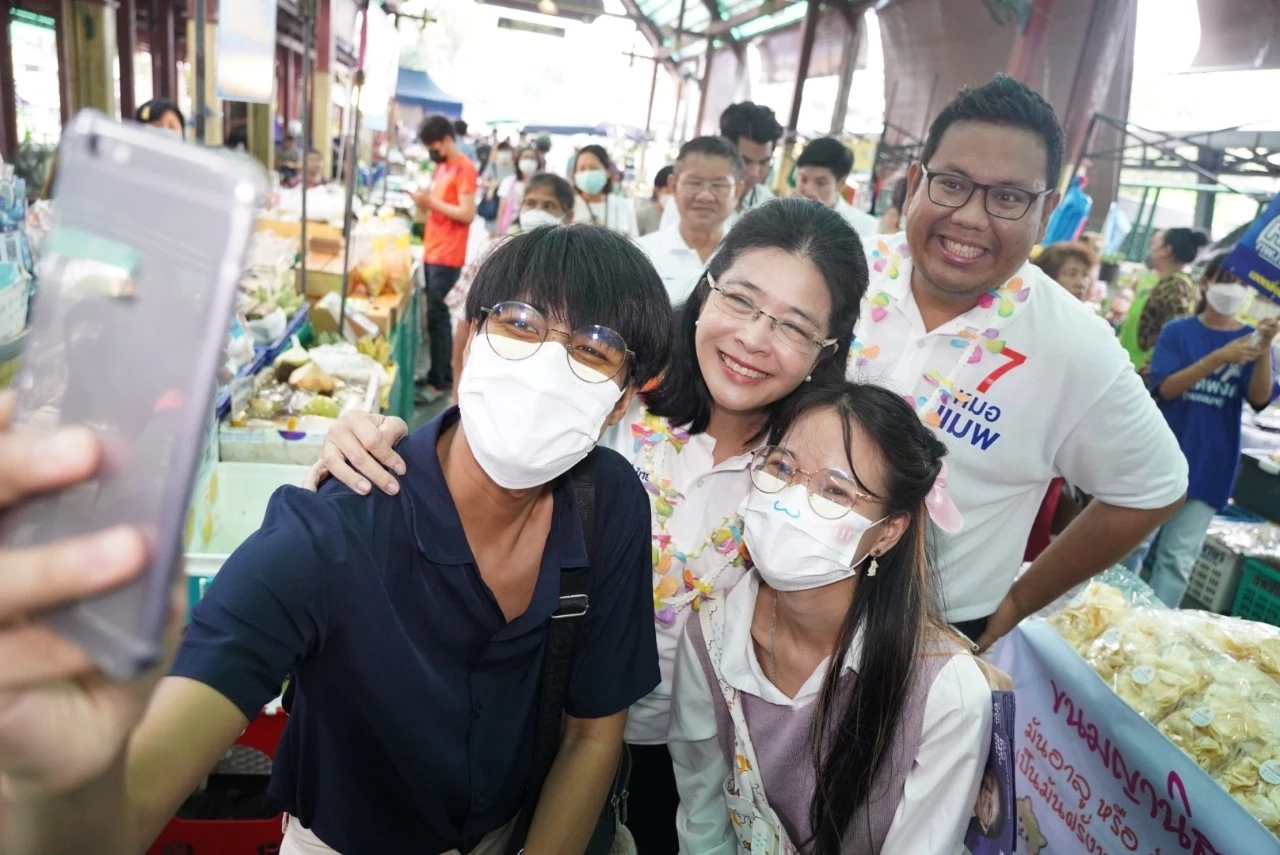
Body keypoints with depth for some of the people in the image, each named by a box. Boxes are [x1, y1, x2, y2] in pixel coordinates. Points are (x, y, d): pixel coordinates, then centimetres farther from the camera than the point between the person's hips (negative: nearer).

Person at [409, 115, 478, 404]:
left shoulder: (464, 168, -11)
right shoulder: (441, 167, 16)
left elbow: (467, 214, -18)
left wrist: (431, 201, -16)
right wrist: (423, 200, 1)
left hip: (447, 256, -9)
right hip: (432, 252, 9)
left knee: (436, 317, -7)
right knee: (438, 315, 13)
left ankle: (437, 381, -1)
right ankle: (445, 373, 22)